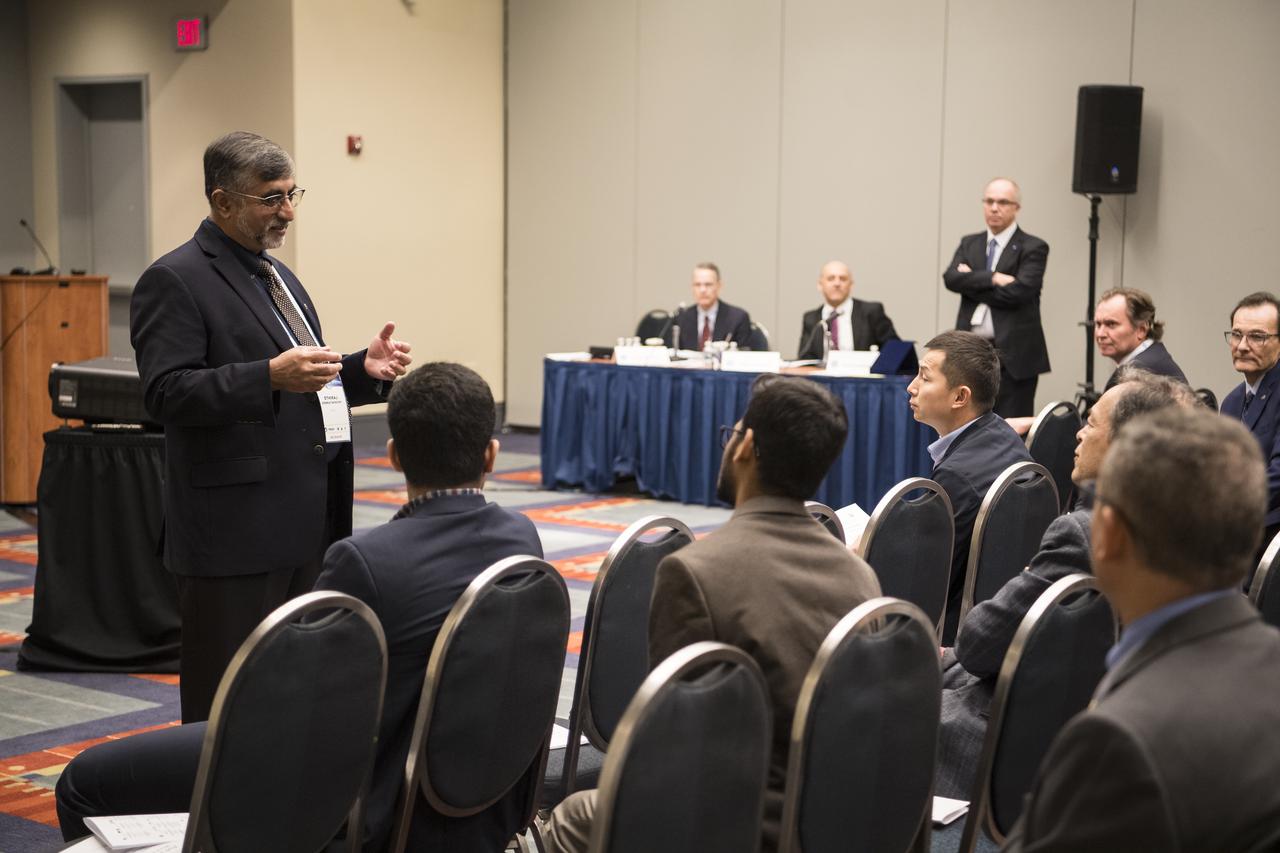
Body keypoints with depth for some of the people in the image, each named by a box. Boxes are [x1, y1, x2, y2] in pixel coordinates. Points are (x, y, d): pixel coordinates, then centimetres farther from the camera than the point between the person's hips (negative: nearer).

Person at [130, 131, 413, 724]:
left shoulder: (275, 276, 19)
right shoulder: (174, 281, -9)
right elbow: (165, 393, -19)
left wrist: (363, 370, 7)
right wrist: (270, 376, -29)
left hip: (302, 521, 9)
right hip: (234, 531, -8)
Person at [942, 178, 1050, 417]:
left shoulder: (1033, 248, -1)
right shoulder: (969, 244, 15)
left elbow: (1018, 291, -15)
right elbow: (951, 278, -3)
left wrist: (972, 283, -5)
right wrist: (992, 278, -16)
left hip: (1013, 355, -5)